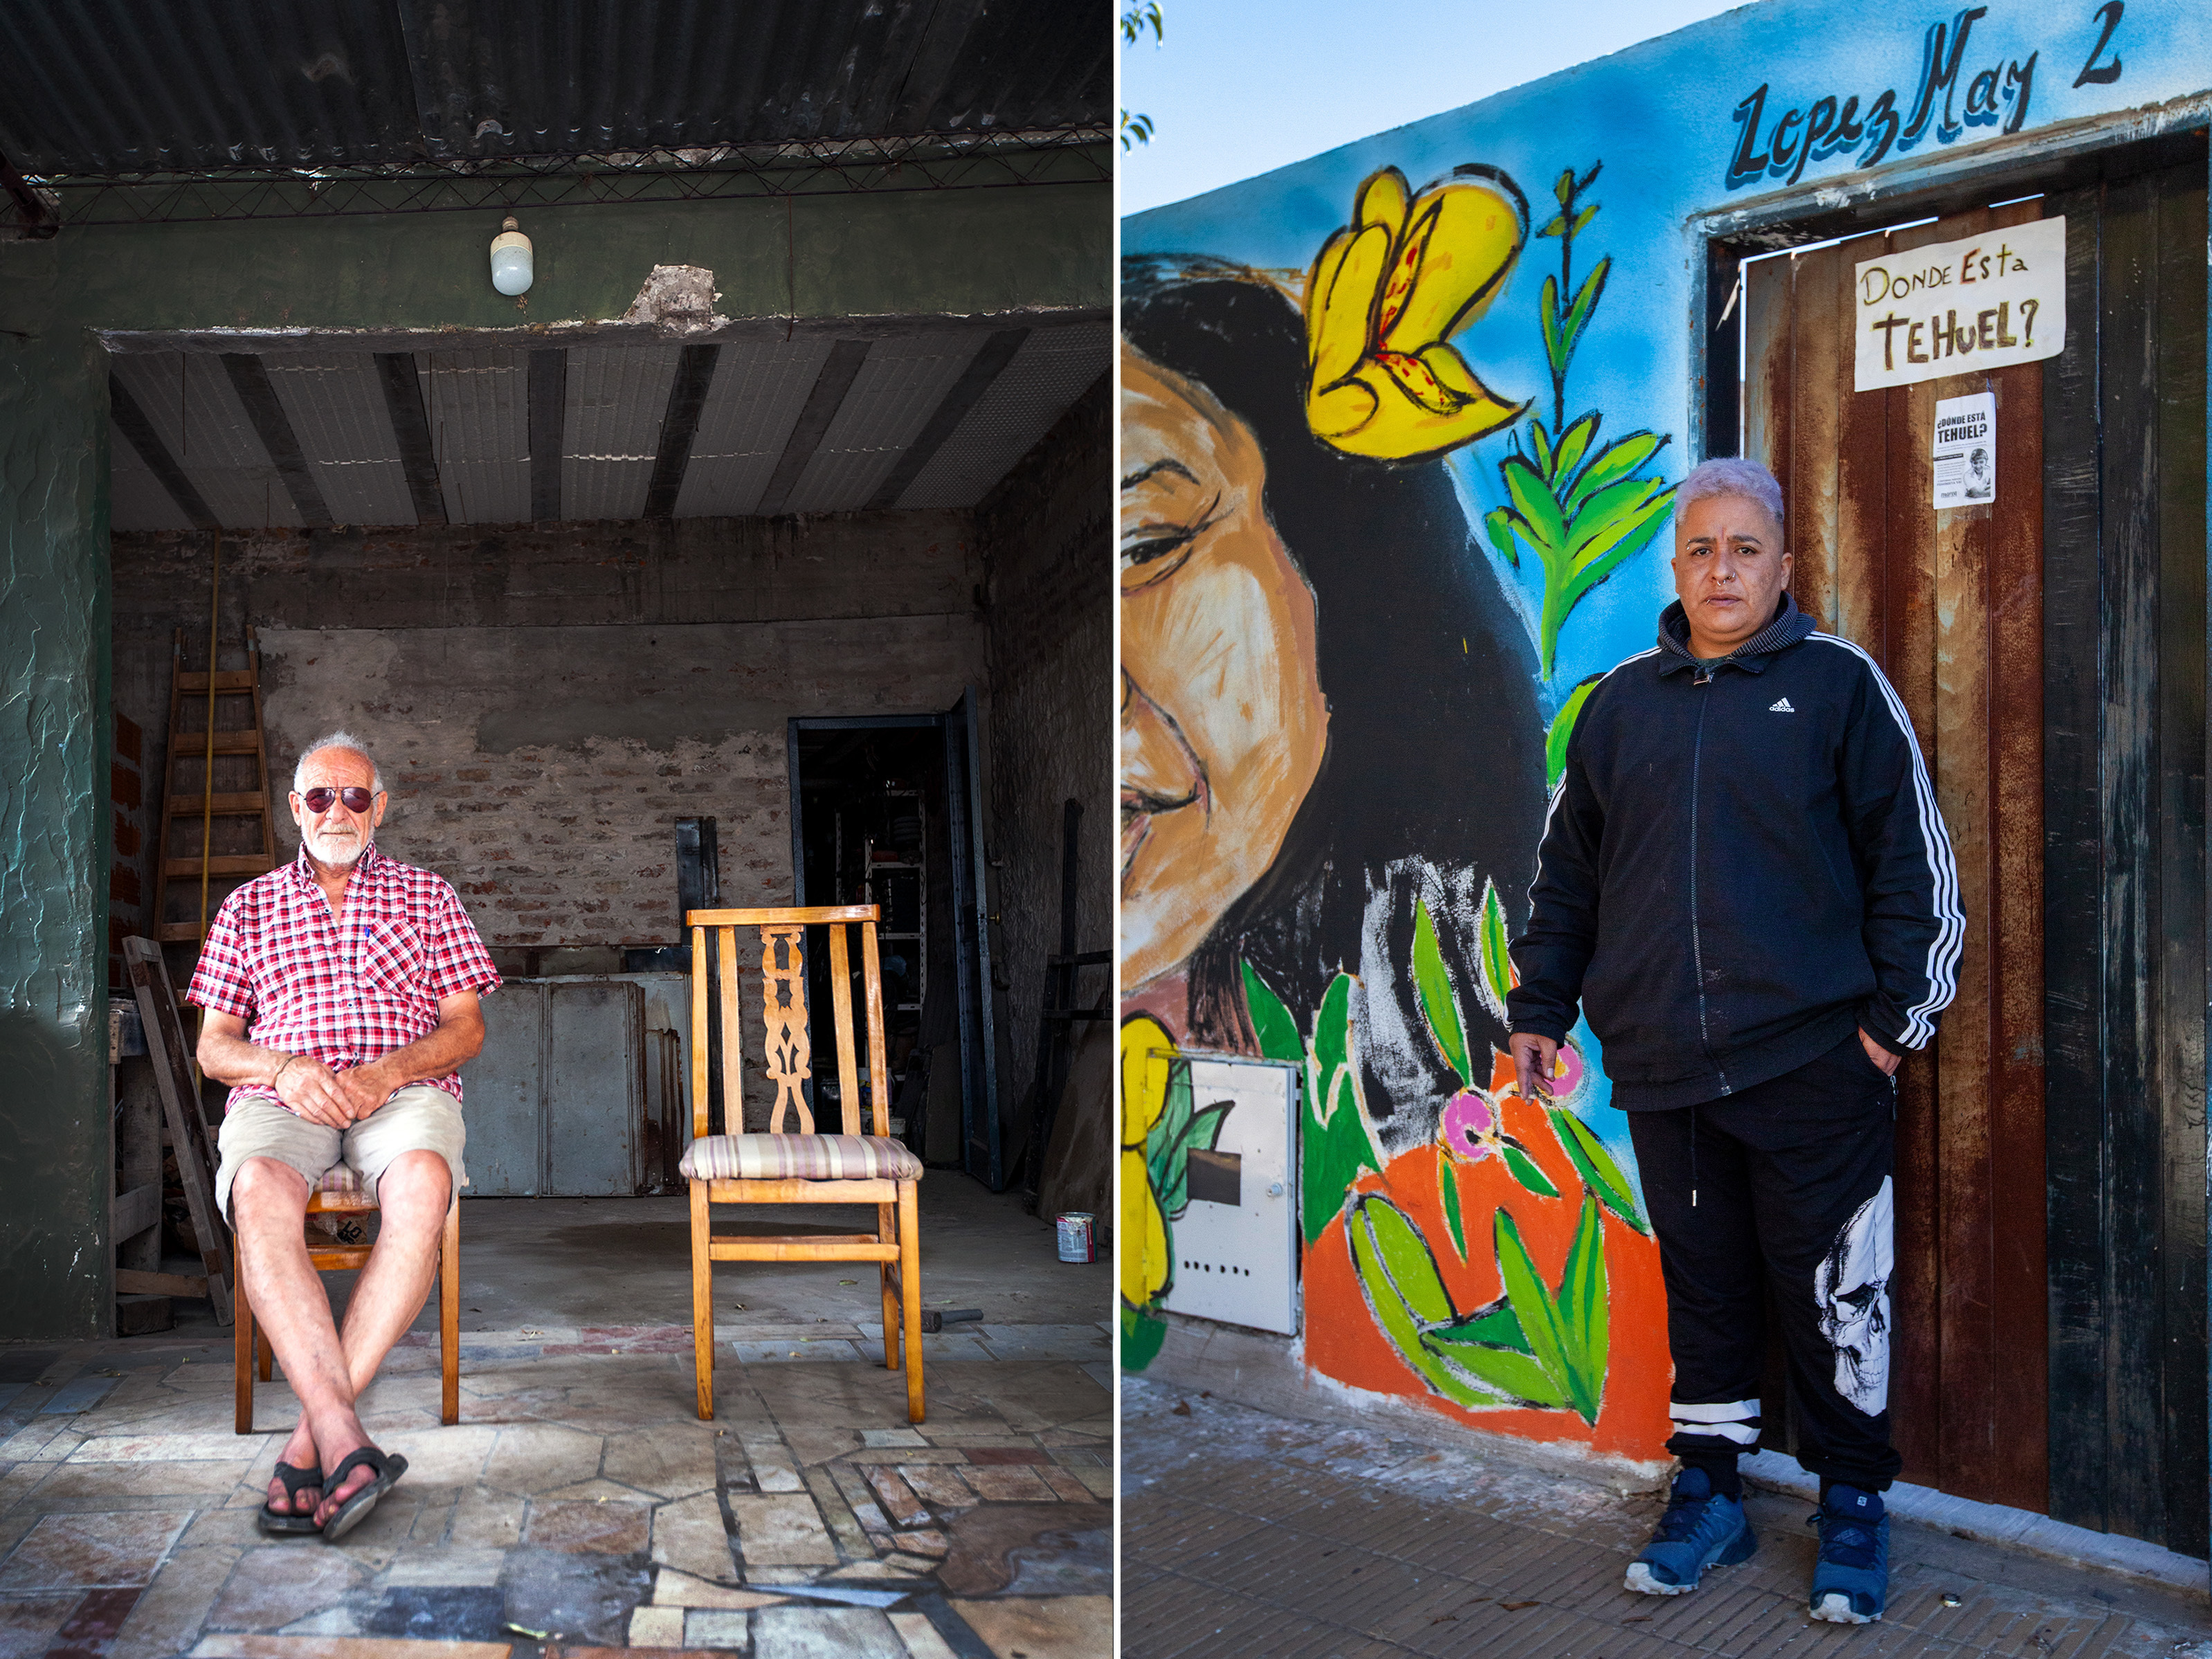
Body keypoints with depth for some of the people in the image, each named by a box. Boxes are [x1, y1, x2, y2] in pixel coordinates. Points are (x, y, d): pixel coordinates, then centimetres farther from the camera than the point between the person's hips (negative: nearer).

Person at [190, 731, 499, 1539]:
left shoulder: (425, 894, 19)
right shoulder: (249, 906, 21)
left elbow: (467, 1026, 11)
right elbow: (213, 1045, 15)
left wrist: (388, 1071, -10)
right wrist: (285, 1069, -8)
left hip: (404, 1089, 0)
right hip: (281, 1097, 1)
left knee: (422, 1184, -38)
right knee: (259, 1191, -37)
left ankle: (312, 1439, -36)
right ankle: (347, 1443, -45)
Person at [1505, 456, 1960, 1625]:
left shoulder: (1839, 684, 1)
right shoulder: (1620, 704, 12)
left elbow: (1914, 858, 1)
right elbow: (1568, 872, 17)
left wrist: (1899, 1010, -4)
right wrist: (1538, 1009, 15)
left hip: (1813, 1061, -3)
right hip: (1663, 1068, 3)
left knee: (1833, 1296, 5)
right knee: (1702, 1288, 14)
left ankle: (1853, 1507, 24)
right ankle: (1708, 1495, 28)